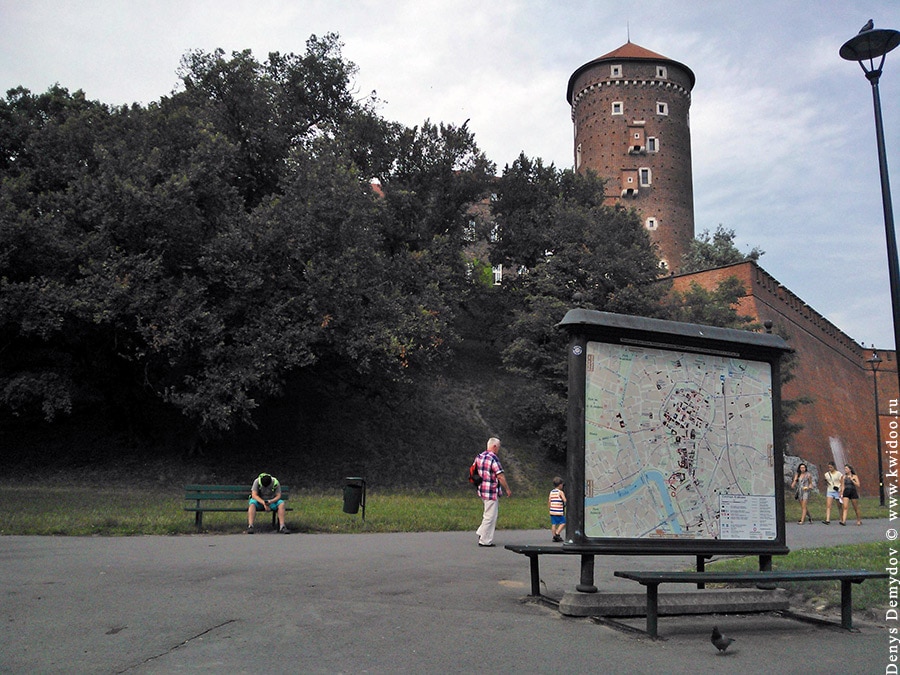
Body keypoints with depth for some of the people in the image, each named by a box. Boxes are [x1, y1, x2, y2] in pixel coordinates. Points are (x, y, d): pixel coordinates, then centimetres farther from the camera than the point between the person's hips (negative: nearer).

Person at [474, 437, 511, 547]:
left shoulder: (479, 457, 9)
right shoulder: (494, 459, -17)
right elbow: (500, 476, -19)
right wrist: (507, 489, -9)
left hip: (482, 490, 9)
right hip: (492, 491, -9)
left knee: (489, 513, 23)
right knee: (490, 516, 0)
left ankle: (481, 532, 19)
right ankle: (485, 541, 5)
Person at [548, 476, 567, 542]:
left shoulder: (551, 492, 11)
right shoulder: (560, 492, -7)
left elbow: (549, 501, 12)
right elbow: (565, 500, -13)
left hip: (552, 511, 6)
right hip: (559, 511, -6)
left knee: (553, 524, 8)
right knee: (563, 522, 4)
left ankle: (554, 536, 6)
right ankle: (557, 533, -7)